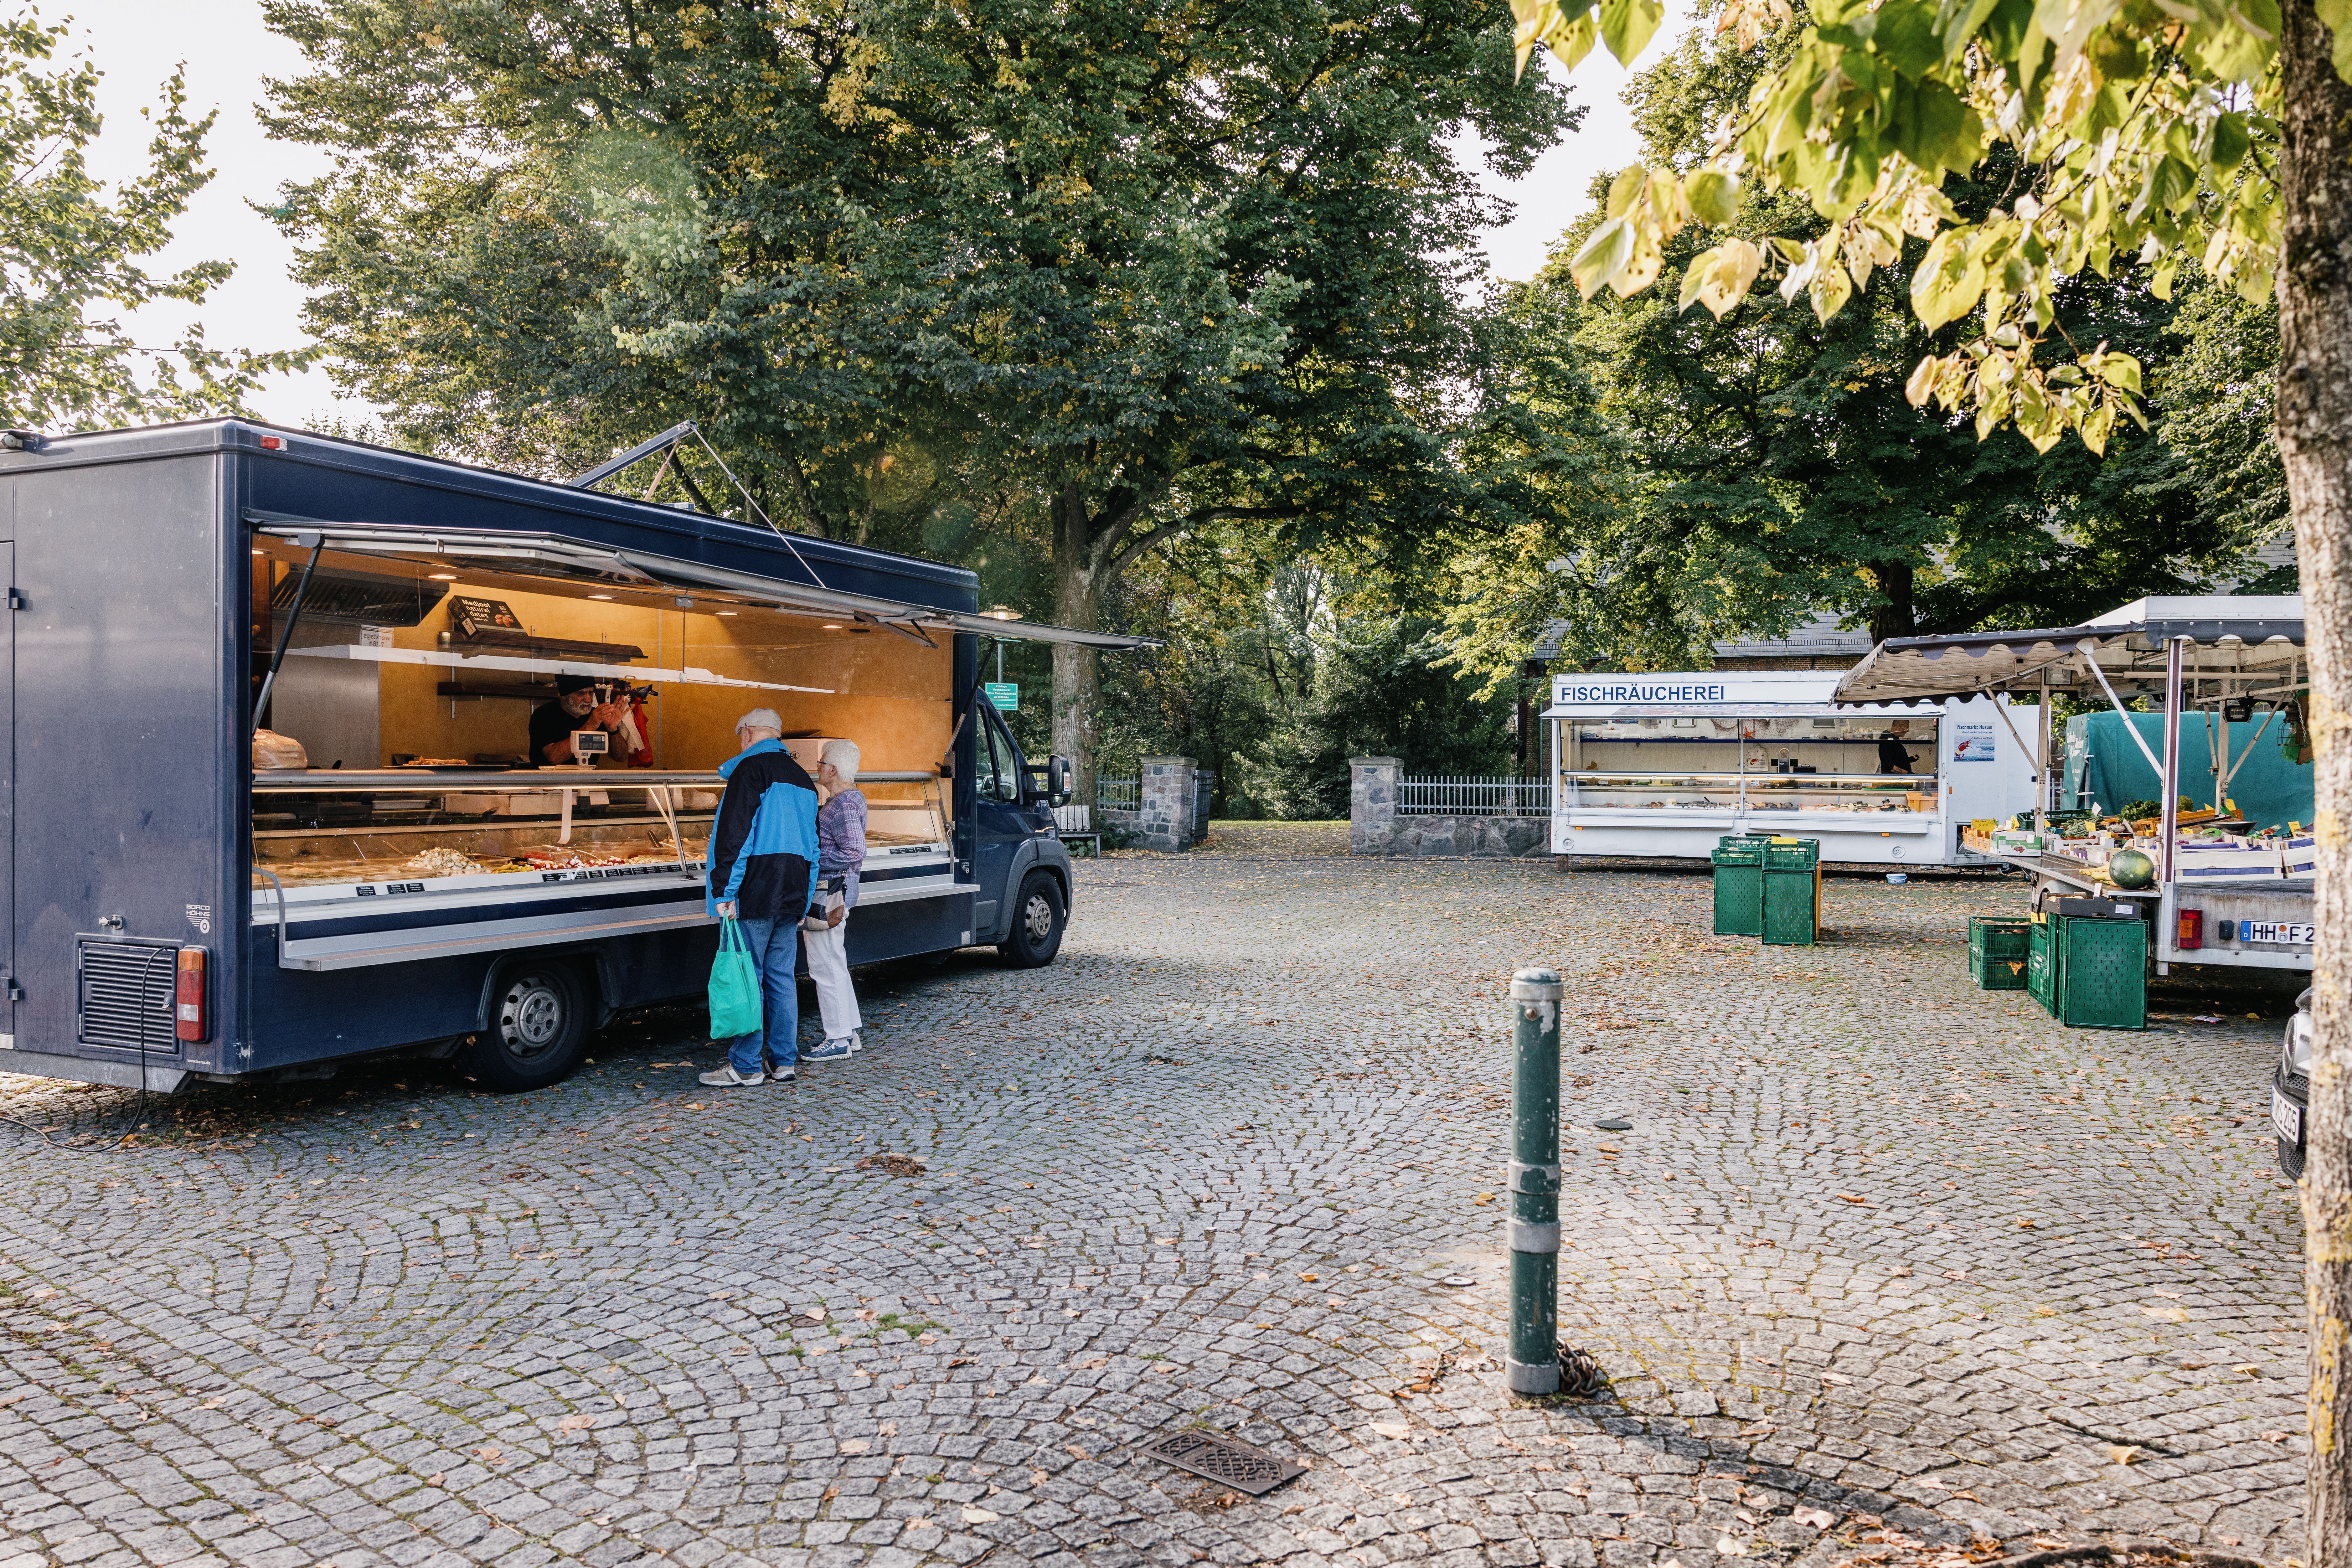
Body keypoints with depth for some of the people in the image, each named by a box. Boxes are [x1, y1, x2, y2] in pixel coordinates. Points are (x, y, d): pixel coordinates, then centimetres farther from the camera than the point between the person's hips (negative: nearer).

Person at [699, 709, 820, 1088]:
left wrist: (723, 890, -17)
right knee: (781, 976, 11)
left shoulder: (751, 769, -8)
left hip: (755, 894, -8)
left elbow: (734, 833, -17)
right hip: (792, 896, 8)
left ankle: (746, 1066, 0)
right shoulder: (802, 778, 18)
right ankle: (783, 1060, 13)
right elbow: (812, 845, 21)